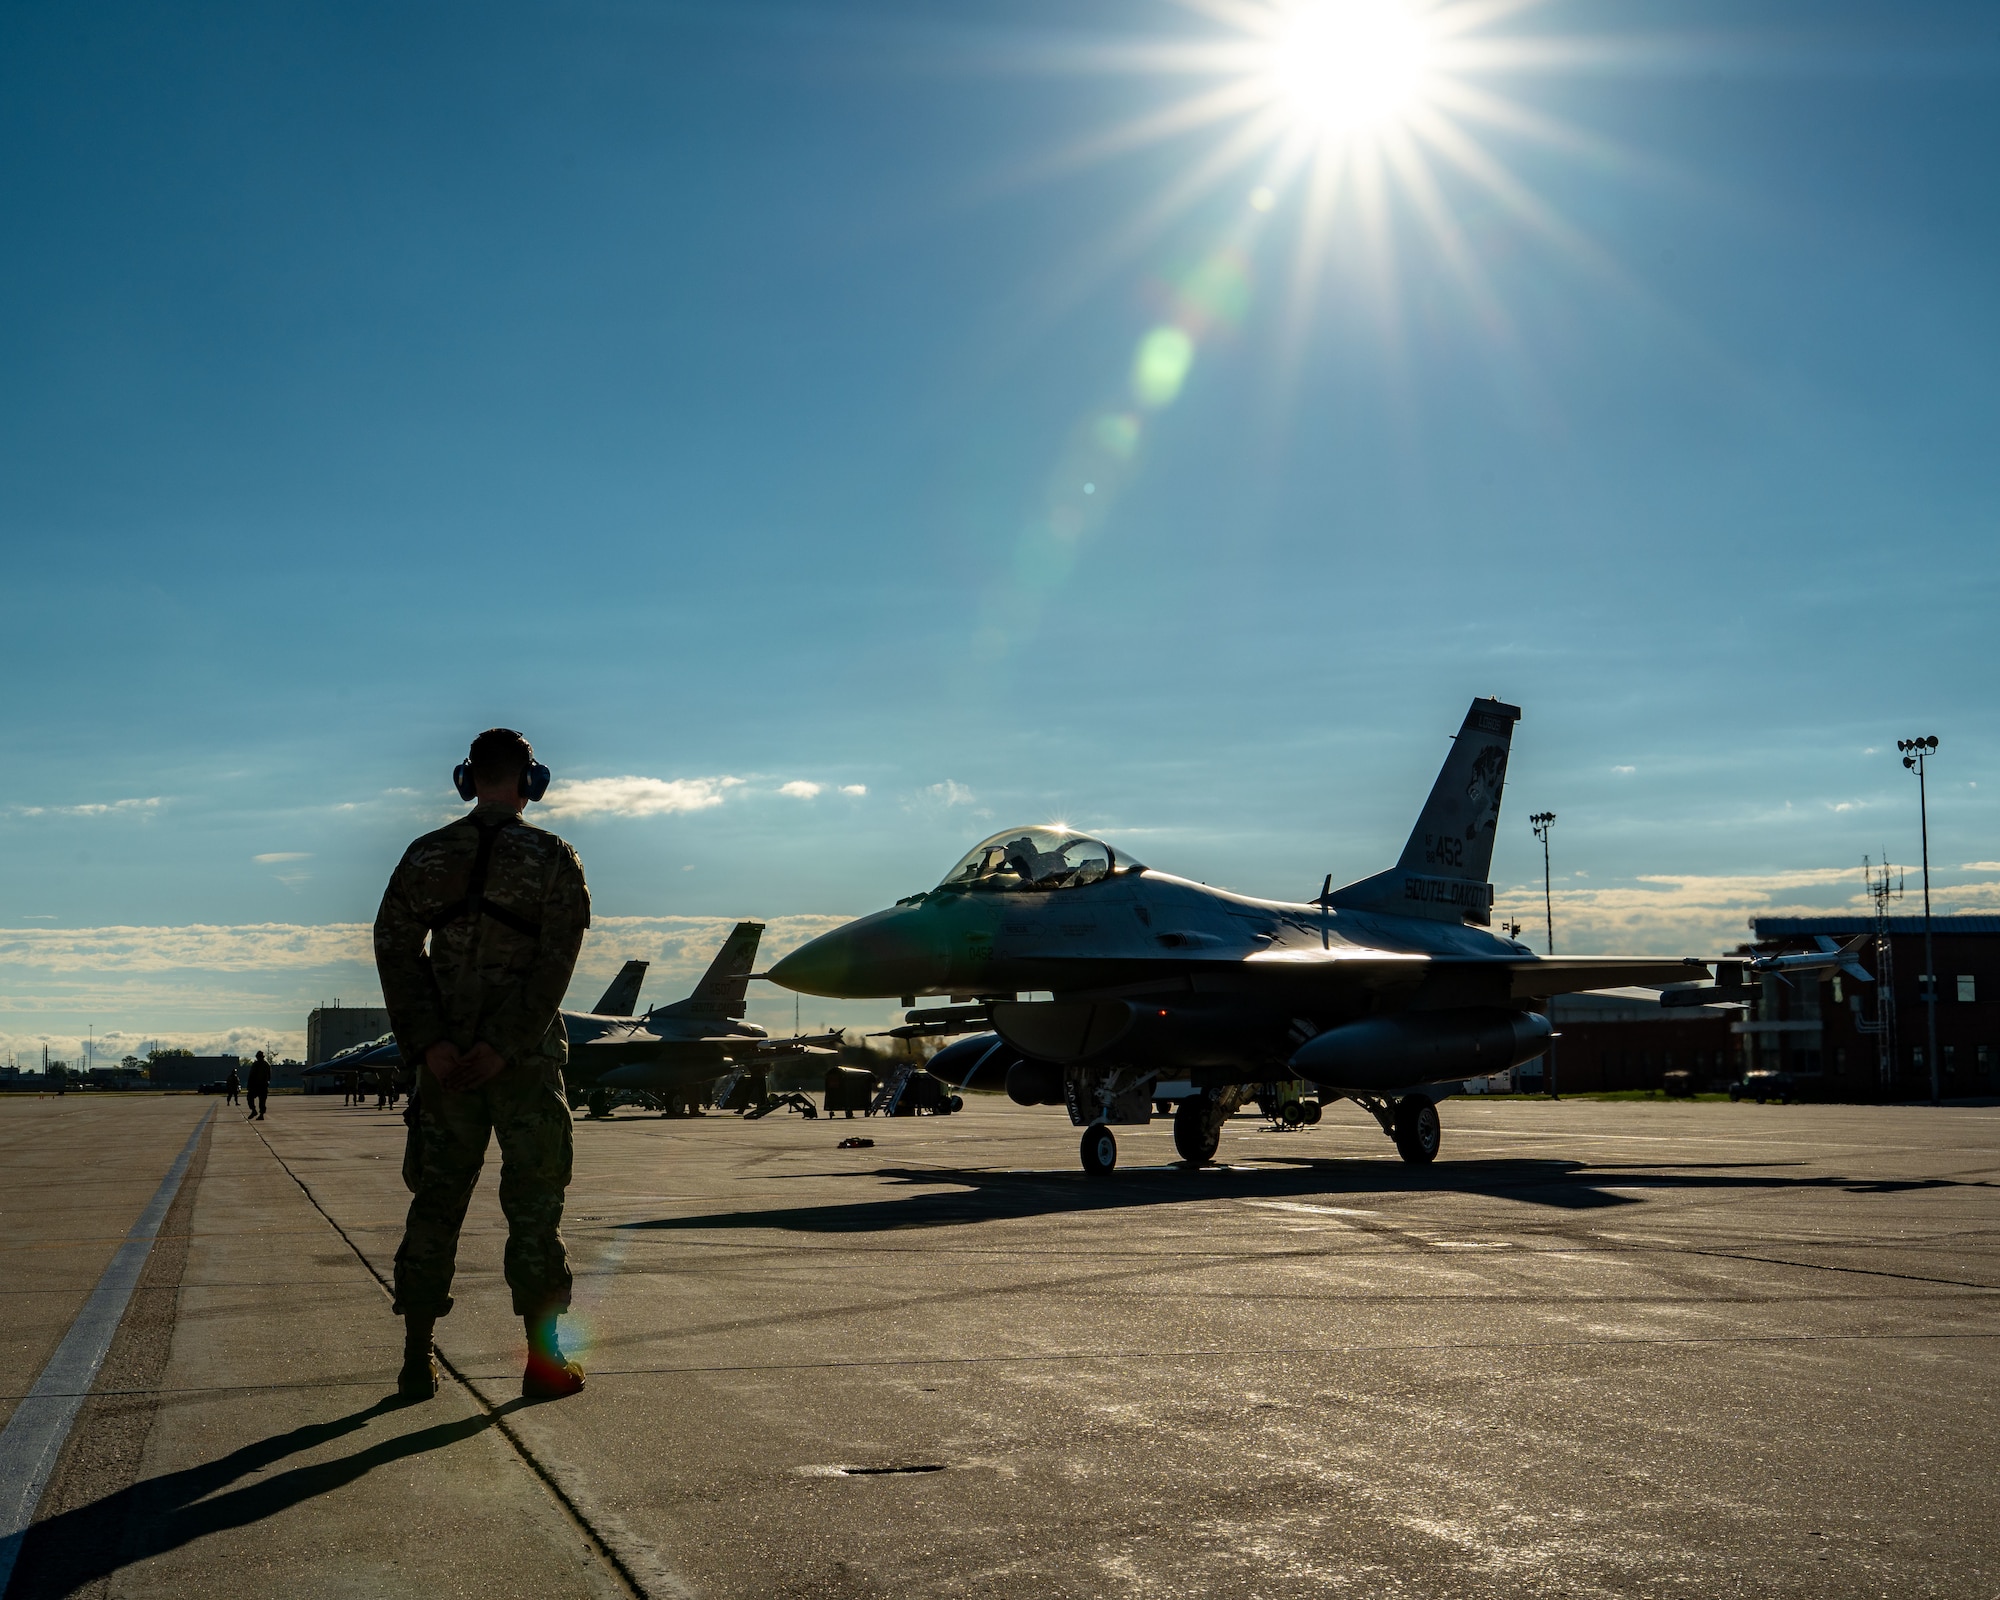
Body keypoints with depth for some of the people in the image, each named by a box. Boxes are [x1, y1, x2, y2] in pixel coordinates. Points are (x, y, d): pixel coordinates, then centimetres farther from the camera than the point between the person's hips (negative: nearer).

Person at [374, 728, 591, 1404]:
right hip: (527, 1060, -3)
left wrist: (430, 1044, -8)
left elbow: (395, 950, -3)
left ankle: (417, 1361, 11)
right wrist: (503, 1046, -14)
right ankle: (544, 1361, 7)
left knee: (434, 1204, 10)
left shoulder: (424, 856, 5)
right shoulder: (554, 859, -5)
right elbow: (555, 963, -14)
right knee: (534, 1207, 4)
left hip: (445, 1061, 3)